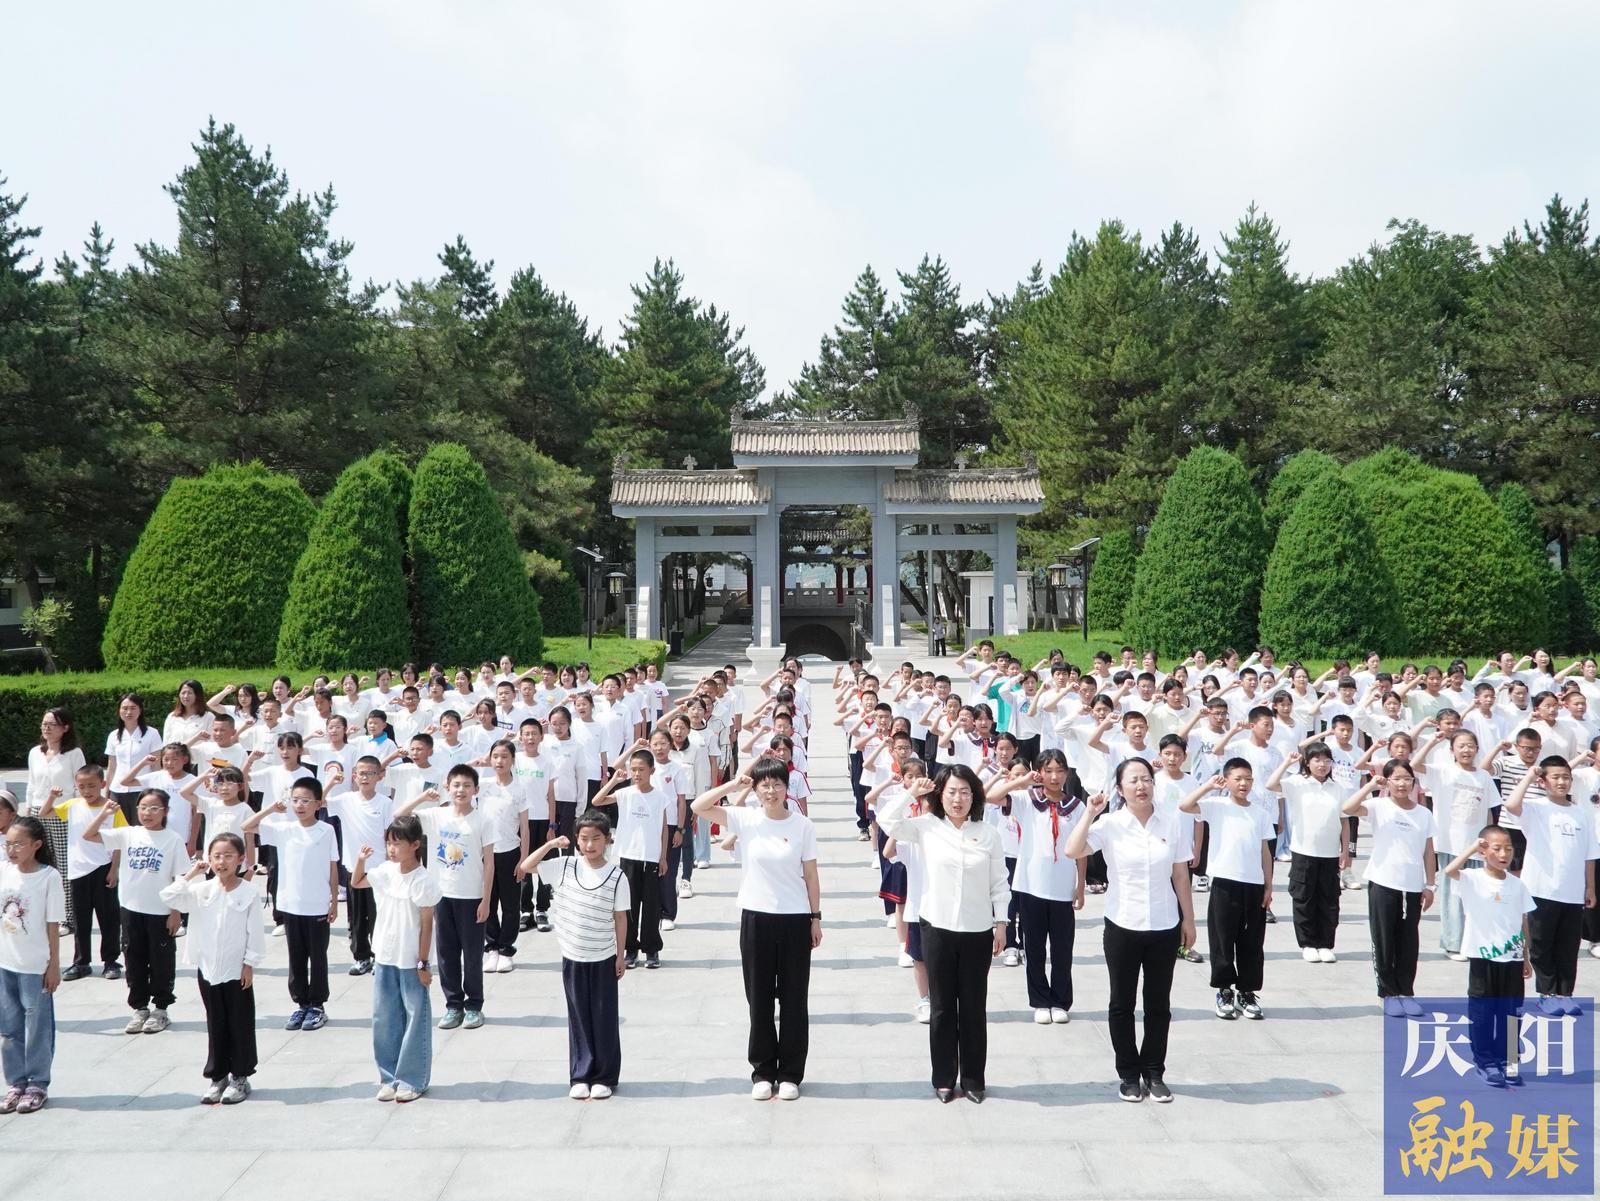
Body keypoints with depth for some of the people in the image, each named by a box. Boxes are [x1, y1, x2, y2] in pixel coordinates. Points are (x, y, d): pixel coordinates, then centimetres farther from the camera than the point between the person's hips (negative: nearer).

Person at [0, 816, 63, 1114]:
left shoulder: (49, 876, -12)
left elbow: (53, 924, -10)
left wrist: (54, 965, -9)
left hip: (35, 966, -4)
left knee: (37, 1027, 6)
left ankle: (37, 1084, 18)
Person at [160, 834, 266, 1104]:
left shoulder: (249, 893, -9)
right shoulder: (202, 890, 1)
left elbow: (255, 932, -6)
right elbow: (169, 897, -6)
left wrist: (250, 964, -7)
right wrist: (191, 874, -8)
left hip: (237, 970, -3)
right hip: (208, 969, 3)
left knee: (240, 1025, 6)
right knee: (215, 1025, 12)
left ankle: (240, 1077, 17)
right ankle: (217, 1076, 22)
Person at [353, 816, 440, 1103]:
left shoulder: (423, 881, -16)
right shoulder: (384, 872, 1)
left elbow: (427, 925, -13)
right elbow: (356, 883, 20)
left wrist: (423, 964, -12)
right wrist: (360, 860, 1)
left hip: (411, 962, -6)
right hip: (384, 959, 6)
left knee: (414, 1020, 5)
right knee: (384, 1020, 12)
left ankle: (412, 1080, 15)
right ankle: (389, 1077, 24)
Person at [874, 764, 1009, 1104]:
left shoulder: (988, 834, -1)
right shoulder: (926, 827, -2)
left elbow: (999, 884, 3)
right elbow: (888, 821, -13)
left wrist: (1001, 923, 1)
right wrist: (911, 791, -9)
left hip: (978, 932, 0)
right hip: (937, 929, 0)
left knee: (974, 1007, 9)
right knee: (941, 1007, 9)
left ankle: (973, 1078, 20)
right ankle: (944, 1078, 19)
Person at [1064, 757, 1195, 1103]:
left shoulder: (1172, 823, -1)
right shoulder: (1110, 824, -8)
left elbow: (1181, 875, 5)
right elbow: (1072, 851, -21)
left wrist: (1188, 919, 6)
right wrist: (1090, 812, -20)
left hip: (1164, 926, 2)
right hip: (1123, 926, -1)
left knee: (1159, 1004, 10)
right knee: (1122, 1003, 8)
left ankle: (1155, 1072, 22)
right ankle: (1128, 1073, 21)